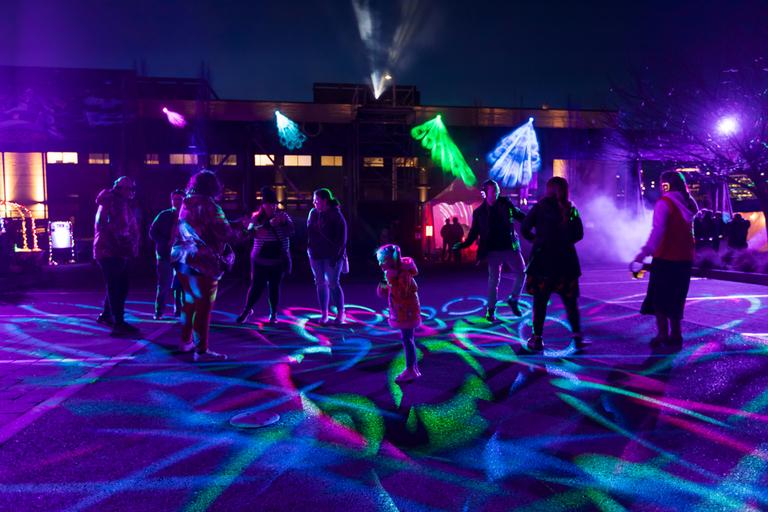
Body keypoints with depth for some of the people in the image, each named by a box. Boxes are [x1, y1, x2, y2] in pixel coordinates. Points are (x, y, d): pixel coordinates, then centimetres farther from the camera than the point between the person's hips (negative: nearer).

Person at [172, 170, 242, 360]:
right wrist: (238, 233, 2)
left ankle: (186, 341, 28)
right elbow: (225, 234, -17)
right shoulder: (209, 205, -13)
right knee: (204, 306, -3)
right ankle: (201, 350, -1)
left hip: (183, 260, 8)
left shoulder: (185, 205, 11)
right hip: (203, 263, -8)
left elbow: (181, 232, 14)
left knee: (189, 302, 19)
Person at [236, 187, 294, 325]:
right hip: (260, 259, -1)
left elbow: (291, 232, -5)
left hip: (279, 259, 1)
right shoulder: (257, 216, -3)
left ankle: (273, 314, 18)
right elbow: (251, 231, -18)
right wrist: (269, 223, -33)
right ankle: (247, 310, 17)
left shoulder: (282, 215, 2)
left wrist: (284, 222, -25)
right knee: (257, 286, -2)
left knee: (274, 286, 7)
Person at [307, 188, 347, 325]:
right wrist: (309, 248, 5)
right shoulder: (313, 213, 5)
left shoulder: (335, 215, -11)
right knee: (320, 284, 9)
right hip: (315, 255, 6)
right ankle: (324, 314, 17)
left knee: (333, 284, -3)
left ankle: (340, 314, 9)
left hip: (331, 256, -5)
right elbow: (309, 232, 13)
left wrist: (336, 254, -16)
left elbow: (341, 236, -12)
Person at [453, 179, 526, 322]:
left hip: (510, 247, 2)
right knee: (494, 280, 0)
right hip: (494, 250, -2)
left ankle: (513, 300, 25)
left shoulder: (505, 203, 2)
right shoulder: (479, 212, -1)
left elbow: (520, 216, 11)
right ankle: (491, 310, 13)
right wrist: (462, 245, -12)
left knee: (521, 273, 3)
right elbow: (473, 234, 0)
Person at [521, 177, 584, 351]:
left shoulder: (540, 207, -4)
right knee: (570, 299, 13)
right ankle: (577, 335, 14)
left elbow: (524, 229, -4)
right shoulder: (571, 209, 4)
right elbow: (578, 234, 7)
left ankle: (537, 338, 4)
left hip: (543, 259, -3)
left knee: (540, 300, 3)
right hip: (566, 260, 3)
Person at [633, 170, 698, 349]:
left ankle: (663, 335, 0)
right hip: (684, 258, 7)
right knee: (675, 298, 16)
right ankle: (675, 335, 19)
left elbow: (658, 229, -22)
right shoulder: (687, 203, 12)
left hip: (666, 258, -7)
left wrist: (645, 251, -26)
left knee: (659, 298, 2)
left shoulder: (664, 202, -11)